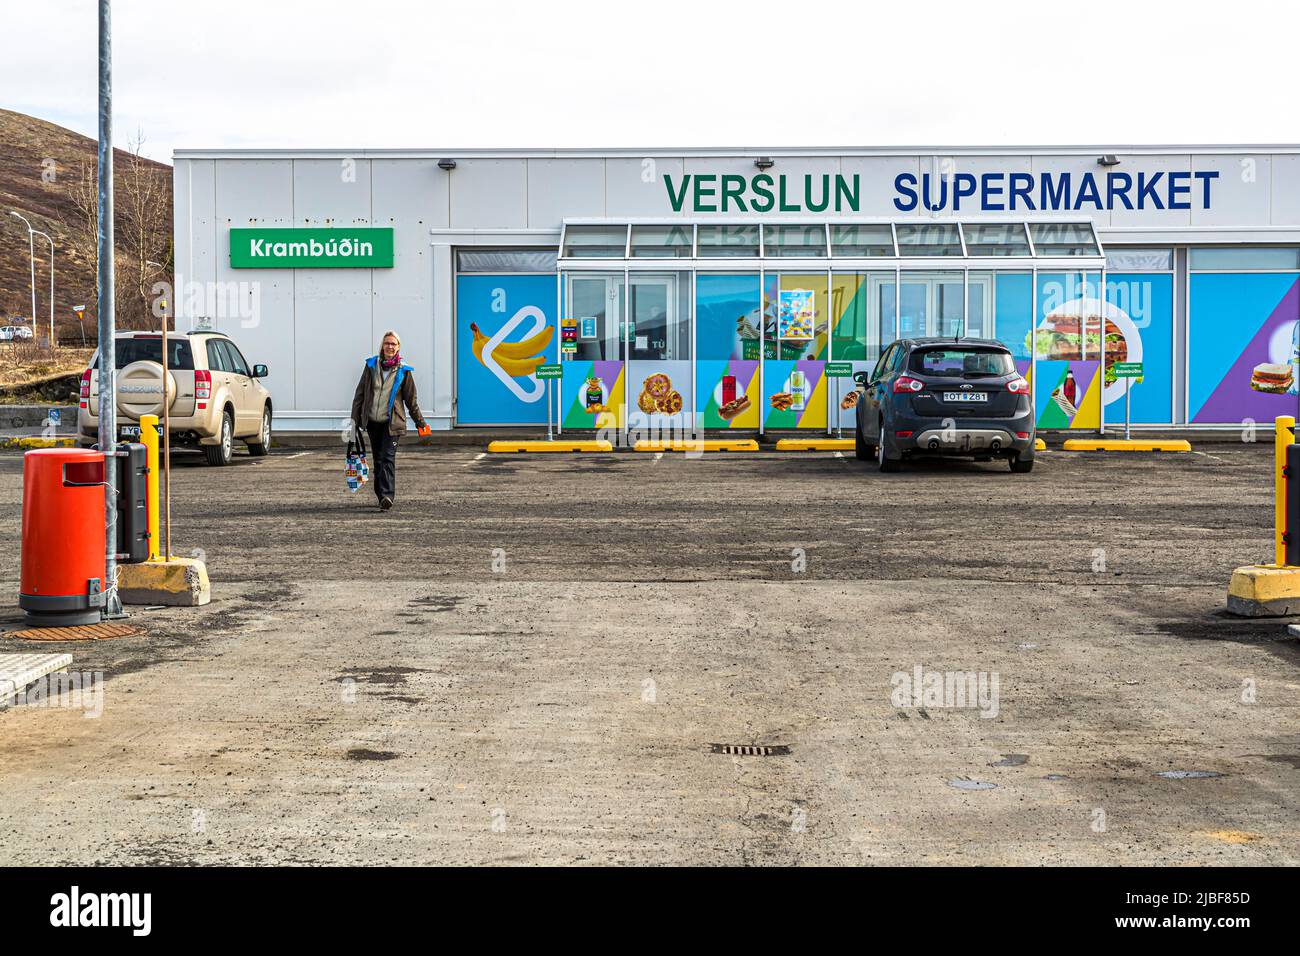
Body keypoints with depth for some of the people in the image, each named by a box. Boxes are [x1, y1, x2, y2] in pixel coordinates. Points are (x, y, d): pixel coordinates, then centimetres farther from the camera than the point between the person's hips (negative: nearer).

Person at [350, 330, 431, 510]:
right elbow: (360, 393, 9)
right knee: (377, 459, 9)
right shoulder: (371, 366, 5)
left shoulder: (404, 371, 0)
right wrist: (355, 419, 6)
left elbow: (411, 400, 8)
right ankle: (381, 495, 17)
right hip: (372, 421, 3)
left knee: (388, 458, -14)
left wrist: (421, 423, 11)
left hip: (392, 422, -3)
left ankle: (387, 495, -24)